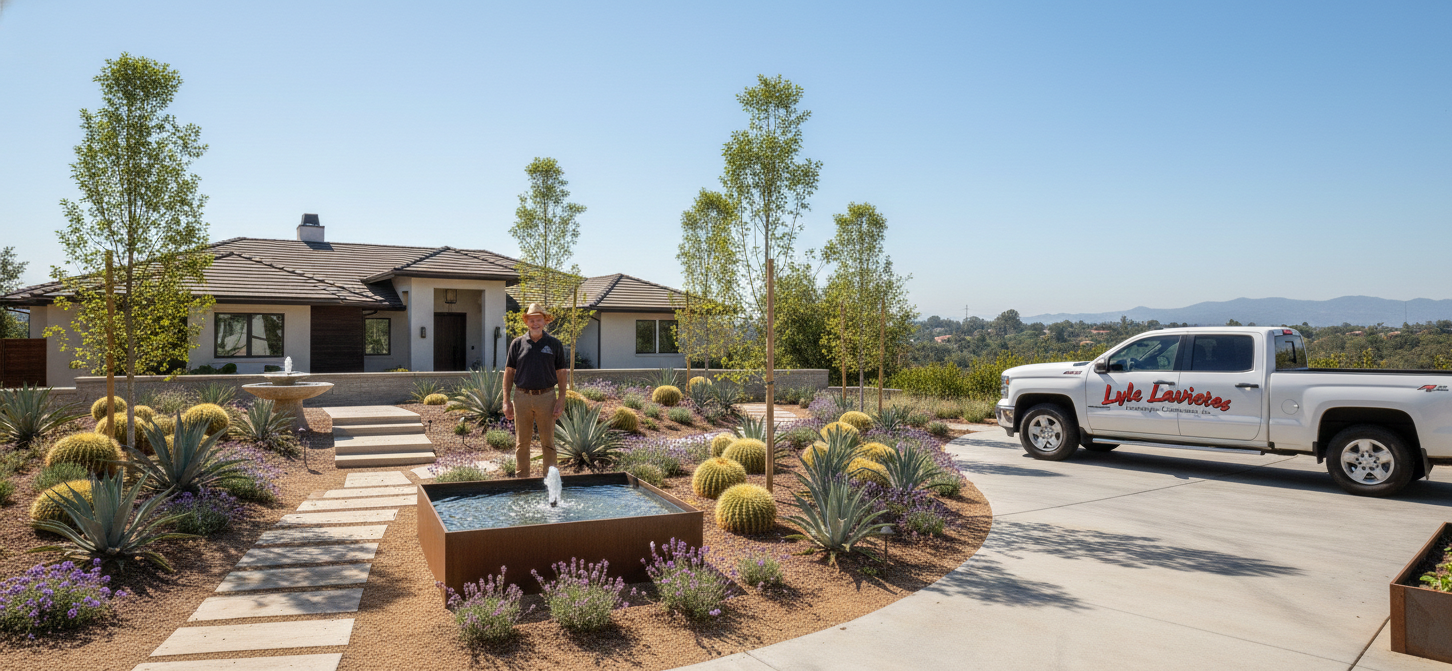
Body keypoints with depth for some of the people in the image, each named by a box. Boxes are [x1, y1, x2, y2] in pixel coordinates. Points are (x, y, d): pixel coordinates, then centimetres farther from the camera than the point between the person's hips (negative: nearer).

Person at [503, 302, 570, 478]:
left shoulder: (555, 344, 4)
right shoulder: (517, 343, 6)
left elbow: (561, 373, 4)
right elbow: (509, 373, 8)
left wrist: (561, 400, -4)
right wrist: (507, 401, 1)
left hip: (546, 397, -1)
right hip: (522, 398, 1)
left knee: (548, 442, 4)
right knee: (522, 443, 8)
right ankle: (522, 478, 17)